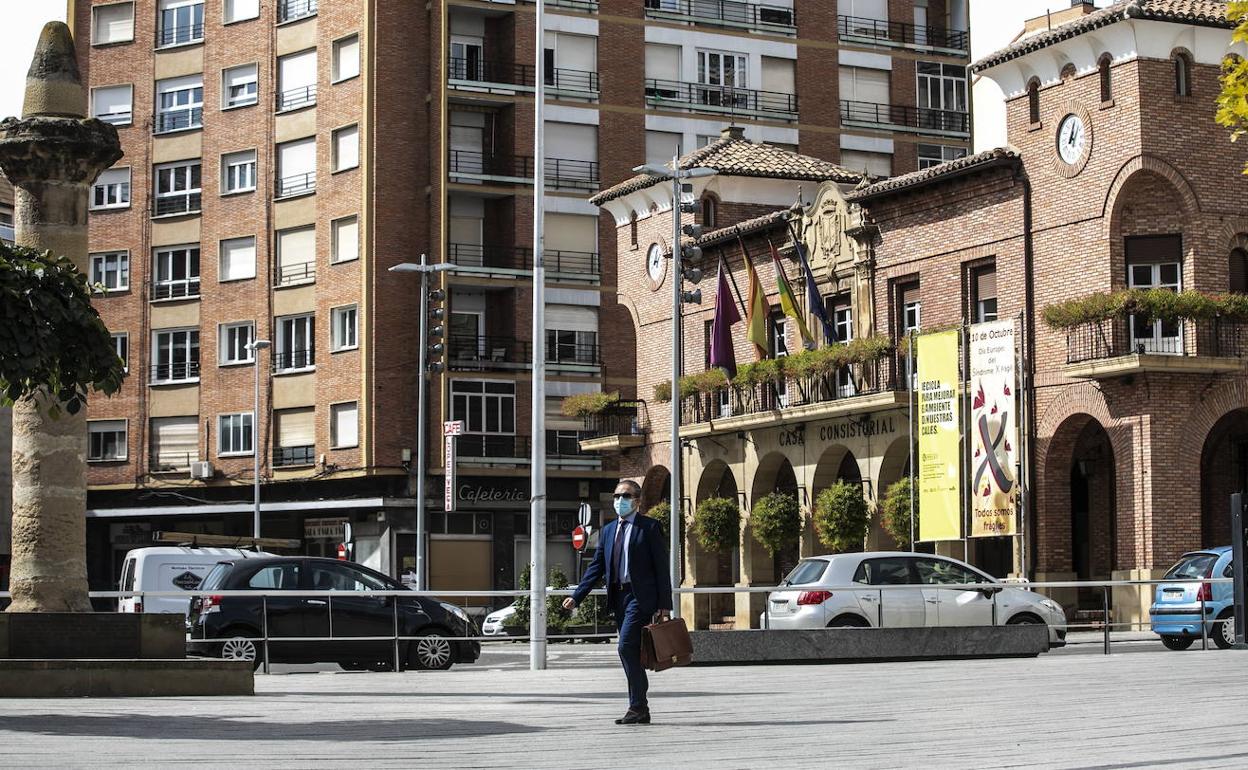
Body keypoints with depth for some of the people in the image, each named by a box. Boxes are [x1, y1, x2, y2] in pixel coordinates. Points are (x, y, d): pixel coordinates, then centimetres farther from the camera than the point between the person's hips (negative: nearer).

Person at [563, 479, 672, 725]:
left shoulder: (649, 527, -2)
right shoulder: (608, 530, 16)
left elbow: (662, 566, -4)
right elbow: (597, 567, 15)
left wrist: (665, 605, -9)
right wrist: (576, 597, 5)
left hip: (641, 596, -7)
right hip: (619, 596, 7)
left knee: (627, 647, -17)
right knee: (630, 652, 8)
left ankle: (637, 706, -11)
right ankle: (639, 710, 13)